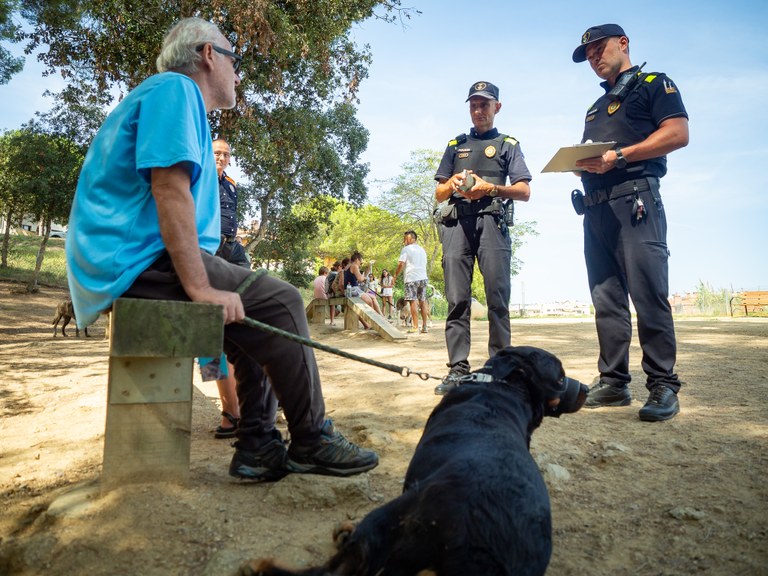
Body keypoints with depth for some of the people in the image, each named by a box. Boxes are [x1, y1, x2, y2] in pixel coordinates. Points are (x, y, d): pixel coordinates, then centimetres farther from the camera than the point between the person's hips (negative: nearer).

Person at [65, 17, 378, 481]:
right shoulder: (176, 89, -5)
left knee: (252, 307, 13)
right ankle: (311, 442, -3)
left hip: (123, 265, 11)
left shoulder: (182, 98, 26)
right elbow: (170, 191, -20)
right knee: (279, 301, -12)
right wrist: (201, 288, -24)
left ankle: (258, 444, 9)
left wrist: (208, 279, 16)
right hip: (139, 260, -11)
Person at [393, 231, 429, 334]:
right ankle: (424, 326, 7)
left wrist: (395, 276, 2)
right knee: (422, 302, 8)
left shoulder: (406, 249, -2)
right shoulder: (422, 250, 19)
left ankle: (415, 327, -10)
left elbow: (401, 264, -8)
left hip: (411, 278, -6)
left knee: (413, 302, -7)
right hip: (423, 278, 6)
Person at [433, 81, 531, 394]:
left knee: (497, 296, -8)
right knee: (457, 298, -6)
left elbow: (524, 192, 9)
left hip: (492, 222, -2)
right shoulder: (455, 145, 27)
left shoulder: (508, 145, 20)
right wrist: (452, 184, -1)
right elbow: (439, 193, 22)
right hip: (456, 222, 2)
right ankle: (458, 369, -5)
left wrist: (490, 188, -8)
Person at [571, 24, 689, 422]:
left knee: (648, 295, -12)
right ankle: (614, 382, 8)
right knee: (607, 300, 4)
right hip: (595, 207, 7)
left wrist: (618, 156, -15)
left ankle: (663, 385, -6)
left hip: (634, 199, -7)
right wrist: (580, 161, 3)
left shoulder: (654, 84, 8)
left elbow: (678, 133, -7)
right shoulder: (596, 108, 29)